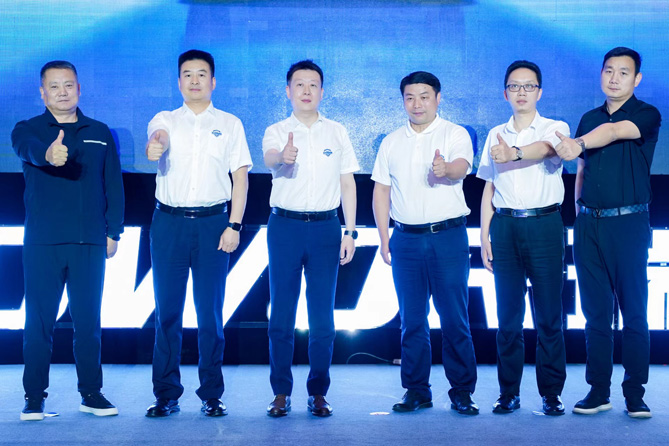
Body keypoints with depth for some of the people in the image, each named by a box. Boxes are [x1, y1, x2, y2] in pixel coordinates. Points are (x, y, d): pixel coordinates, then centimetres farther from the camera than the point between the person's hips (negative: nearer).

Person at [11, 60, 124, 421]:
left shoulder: (100, 133, 12)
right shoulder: (28, 130, 3)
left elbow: (114, 185, 12)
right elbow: (28, 148, -22)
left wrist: (113, 232, 4)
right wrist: (48, 155, -45)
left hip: (90, 243, 2)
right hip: (42, 242, -2)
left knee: (88, 319, 5)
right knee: (39, 320, 1)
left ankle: (92, 393, 15)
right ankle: (34, 397, 9)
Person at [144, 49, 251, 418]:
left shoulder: (230, 124, 10)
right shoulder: (165, 120, 10)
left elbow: (241, 177, 6)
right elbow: (157, 138, -14)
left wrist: (234, 225, -4)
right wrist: (154, 147, -39)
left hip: (213, 222, -1)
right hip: (169, 222, 1)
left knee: (210, 312, 1)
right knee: (167, 311, 2)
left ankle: (211, 395, 10)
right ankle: (166, 394, 10)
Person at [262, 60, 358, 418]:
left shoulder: (336, 132, 8)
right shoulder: (277, 131, 1)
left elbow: (348, 183, 9)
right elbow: (269, 158, -22)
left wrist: (350, 232, 2)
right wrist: (282, 156, -46)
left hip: (326, 227, 1)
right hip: (285, 226, -1)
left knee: (322, 317, 4)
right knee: (281, 314, 2)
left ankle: (318, 392, 14)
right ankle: (281, 392, 11)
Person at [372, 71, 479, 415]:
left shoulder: (455, 134, 1)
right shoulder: (391, 142, 13)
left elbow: (462, 166, -19)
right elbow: (381, 190, 12)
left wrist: (446, 169, -43)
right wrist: (384, 239, 5)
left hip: (448, 236, -3)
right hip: (406, 238, 3)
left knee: (454, 318, -2)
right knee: (411, 319, 6)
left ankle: (462, 391, 7)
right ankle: (416, 391, 15)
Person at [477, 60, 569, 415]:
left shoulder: (555, 128, 4)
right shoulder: (495, 136, 15)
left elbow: (545, 147, -21)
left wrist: (513, 155, -42)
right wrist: (484, 236, 8)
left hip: (544, 226, -3)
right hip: (505, 227, 3)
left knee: (548, 315, -2)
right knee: (508, 315, 3)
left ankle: (551, 393, 5)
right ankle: (509, 393, 9)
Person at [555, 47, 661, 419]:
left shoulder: (647, 115, -1)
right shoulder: (589, 119, 16)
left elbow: (613, 132, -22)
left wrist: (579, 144, -39)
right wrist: (579, 212, 10)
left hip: (628, 223, -5)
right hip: (589, 225, 5)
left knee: (634, 312, -3)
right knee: (596, 312, 6)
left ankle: (635, 393, 5)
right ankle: (598, 391, 12)